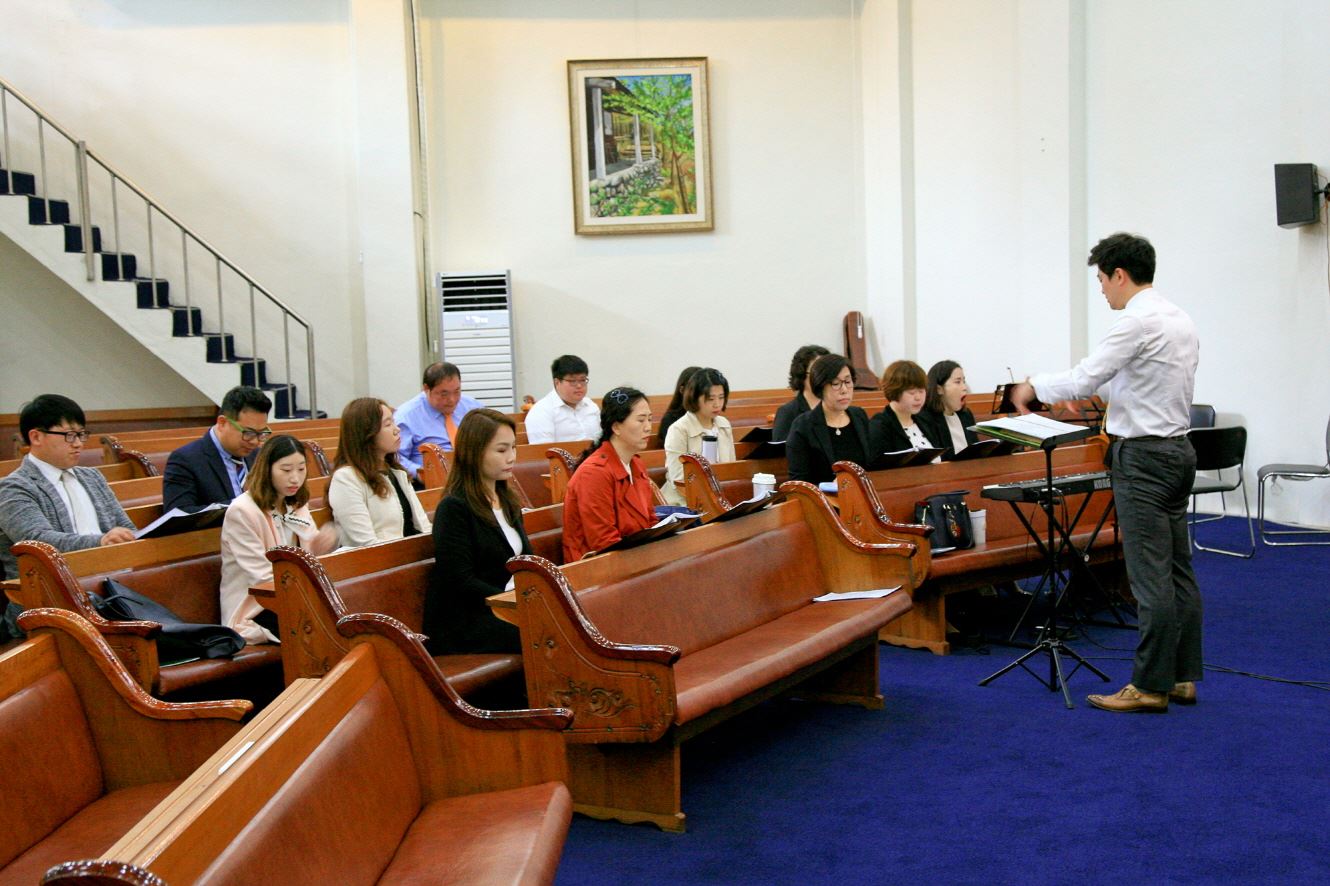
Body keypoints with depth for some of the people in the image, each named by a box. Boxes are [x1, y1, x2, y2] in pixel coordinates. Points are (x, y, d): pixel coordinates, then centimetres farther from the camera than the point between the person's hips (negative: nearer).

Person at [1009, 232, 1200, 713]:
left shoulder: (1137, 321, -16)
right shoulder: (1181, 320, 13)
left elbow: (1082, 380, -16)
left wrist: (1034, 386, 0)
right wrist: (1102, 392, 22)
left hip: (1143, 456, -10)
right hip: (1178, 449, 10)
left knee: (1151, 577, -6)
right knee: (1178, 570, 11)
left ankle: (1151, 685, -1)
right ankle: (1182, 677, 18)